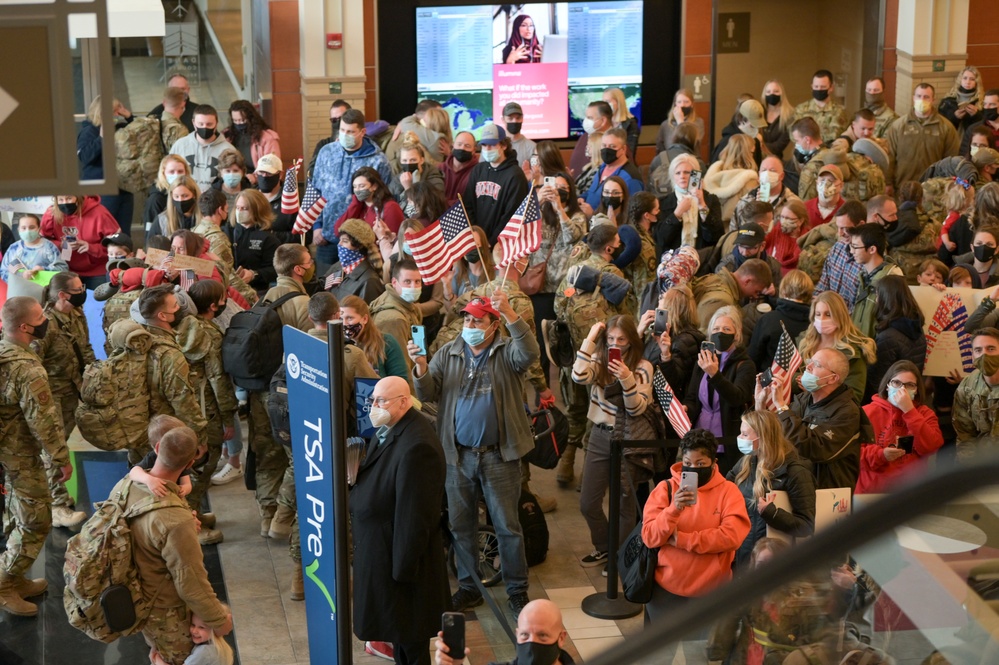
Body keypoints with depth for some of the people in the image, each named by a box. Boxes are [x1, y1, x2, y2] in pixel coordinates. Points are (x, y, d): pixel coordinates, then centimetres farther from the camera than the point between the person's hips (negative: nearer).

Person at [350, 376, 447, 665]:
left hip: (399, 551, -10)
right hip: (380, 543, 10)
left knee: (408, 632, 7)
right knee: (395, 622, 23)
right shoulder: (388, 428, 2)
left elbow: (415, 515, -26)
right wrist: (355, 474, -5)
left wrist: (403, 567, -21)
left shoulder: (416, 447, -29)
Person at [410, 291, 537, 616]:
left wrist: (510, 314, -38)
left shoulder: (506, 352, -5)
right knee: (461, 525, 13)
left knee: (507, 526, 3)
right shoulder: (448, 355, 5)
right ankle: (469, 587, 27)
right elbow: (427, 394, -2)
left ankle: (517, 591, 14)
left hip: (499, 455, -4)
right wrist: (420, 367, -23)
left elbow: (530, 354, -27)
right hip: (459, 455, 4)